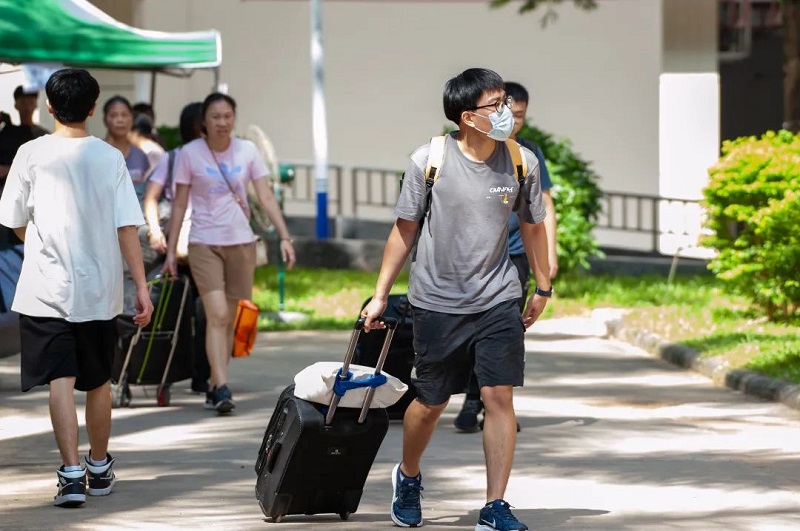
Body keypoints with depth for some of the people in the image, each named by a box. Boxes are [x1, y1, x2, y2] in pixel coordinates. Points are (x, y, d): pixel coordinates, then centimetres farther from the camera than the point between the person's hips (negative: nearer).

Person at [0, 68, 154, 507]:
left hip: (45, 289, -2)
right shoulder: (109, 158, -1)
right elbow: (127, 227, -4)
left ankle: (72, 474, -14)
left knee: (60, 381, -4)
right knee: (98, 381, 16)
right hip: (99, 289, 2)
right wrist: (141, 286, -1)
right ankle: (99, 469, 28)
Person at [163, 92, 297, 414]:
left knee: (229, 320, 6)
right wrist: (171, 250, -2)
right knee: (217, 315, -16)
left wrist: (284, 236, -7)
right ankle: (221, 388, -22)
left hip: (241, 242, 3)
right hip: (204, 243, -3)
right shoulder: (190, 154, -3)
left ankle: (215, 388, 16)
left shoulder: (247, 151, 3)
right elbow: (179, 204, 0)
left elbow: (266, 198, 3)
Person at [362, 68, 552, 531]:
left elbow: (533, 227, 12)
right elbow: (405, 230, 1)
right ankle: (408, 477, 39)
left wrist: (543, 289, 18)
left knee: (500, 397, -9)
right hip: (438, 302, -1)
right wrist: (380, 295, 3)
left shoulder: (521, 162, -3)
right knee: (430, 403, 10)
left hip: (498, 301, 1)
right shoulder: (429, 161, -9)